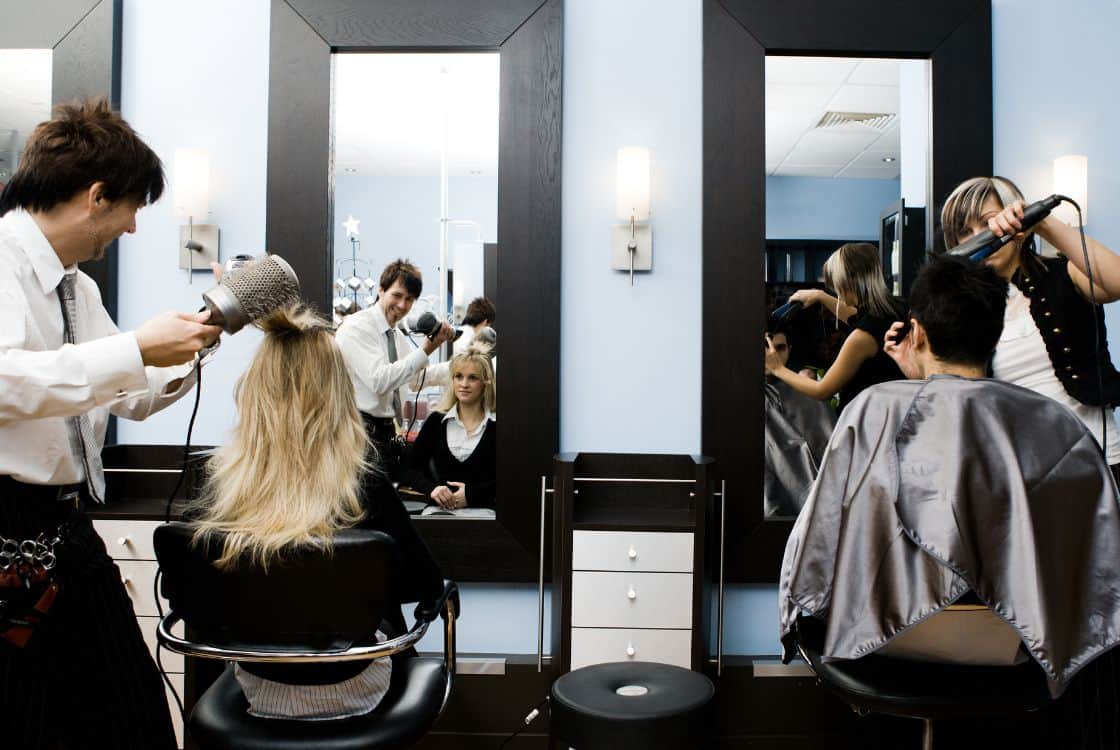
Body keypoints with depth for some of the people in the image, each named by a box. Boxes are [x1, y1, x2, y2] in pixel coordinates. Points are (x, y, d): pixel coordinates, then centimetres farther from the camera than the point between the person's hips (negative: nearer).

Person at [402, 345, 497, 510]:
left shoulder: (497, 425, 1)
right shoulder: (437, 421, 11)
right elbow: (410, 468, 10)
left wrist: (470, 493, -14)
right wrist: (431, 488, -10)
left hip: (484, 510, -3)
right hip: (441, 510, 3)